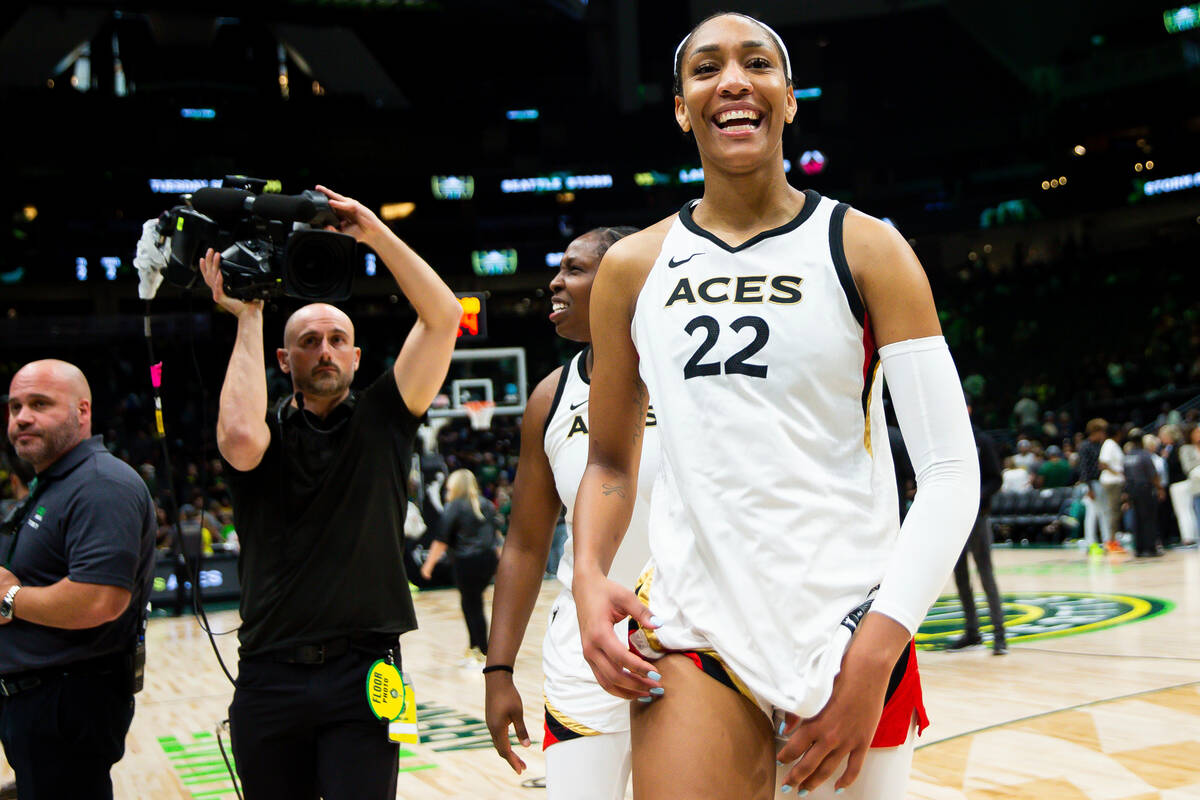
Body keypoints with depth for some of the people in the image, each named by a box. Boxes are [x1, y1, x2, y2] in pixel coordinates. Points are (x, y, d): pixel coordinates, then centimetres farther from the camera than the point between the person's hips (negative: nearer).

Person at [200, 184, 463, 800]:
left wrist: (375, 231, -5)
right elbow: (241, 442, -20)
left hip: (362, 671, -1)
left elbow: (443, 316, -2)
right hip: (269, 675, 1)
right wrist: (248, 315, -10)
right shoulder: (267, 429, 6)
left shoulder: (380, 419, 7)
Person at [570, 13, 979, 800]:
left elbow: (952, 469, -6)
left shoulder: (866, 250, -1)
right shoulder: (632, 269, 7)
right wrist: (590, 577, -5)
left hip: (850, 626, -1)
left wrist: (876, 652, -15)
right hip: (691, 631, 1)